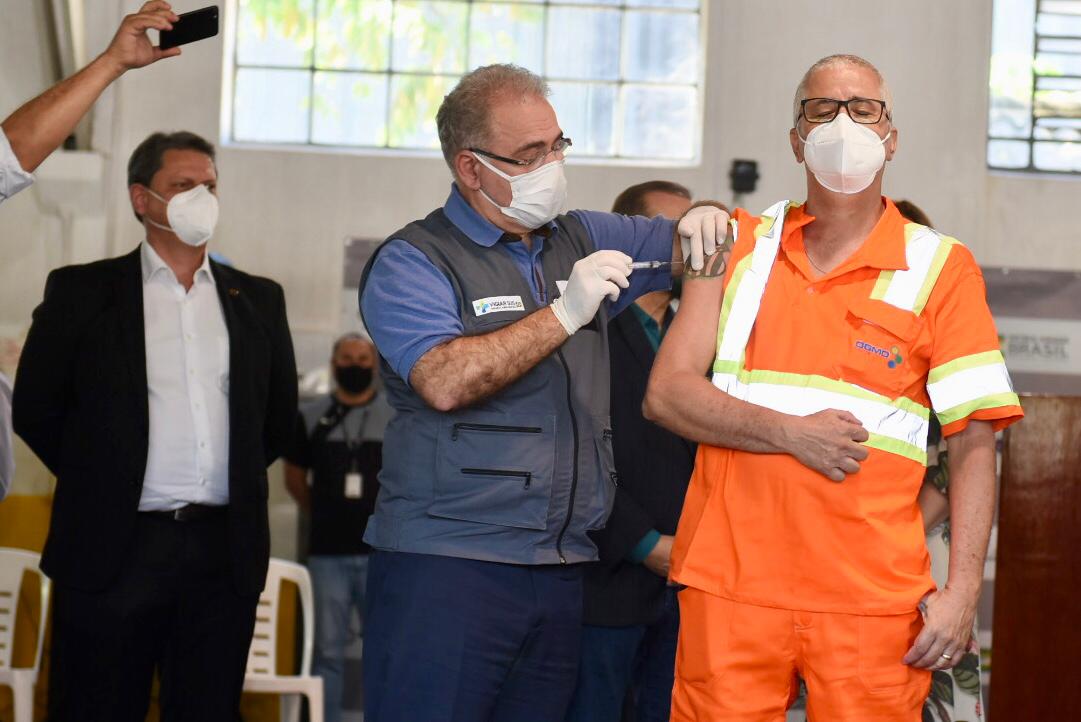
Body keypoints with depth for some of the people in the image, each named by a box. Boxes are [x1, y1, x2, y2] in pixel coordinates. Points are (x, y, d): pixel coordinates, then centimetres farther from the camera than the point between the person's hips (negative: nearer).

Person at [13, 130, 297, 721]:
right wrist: (103, 480, 6)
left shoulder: (258, 299, 13)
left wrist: (237, 477, 13)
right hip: (113, 546, -3)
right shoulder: (81, 291, 4)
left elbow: (279, 413, 20)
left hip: (224, 551, 3)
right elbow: (35, 409, 5)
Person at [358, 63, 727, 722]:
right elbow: (445, 382, -18)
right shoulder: (412, 264, -4)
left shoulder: (581, 242, 16)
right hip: (446, 566, -6)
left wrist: (704, 221, 1)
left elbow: (676, 246, 26)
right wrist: (564, 314, -17)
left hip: (562, 568, 6)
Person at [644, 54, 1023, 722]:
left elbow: (975, 445, 1)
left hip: (873, 601, -1)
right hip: (730, 585, 1)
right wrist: (791, 432, -11)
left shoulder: (943, 270, 5)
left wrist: (963, 591, -9)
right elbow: (666, 394, 4)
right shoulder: (739, 245, 11)